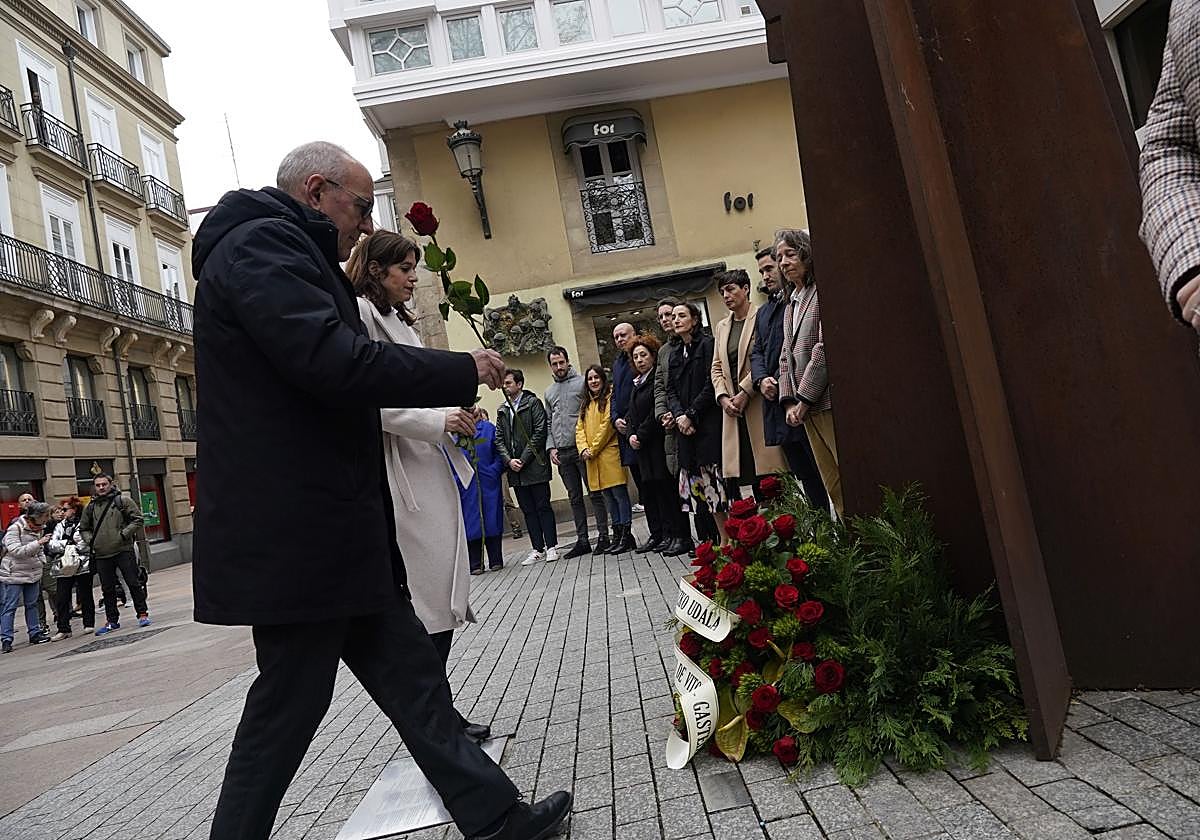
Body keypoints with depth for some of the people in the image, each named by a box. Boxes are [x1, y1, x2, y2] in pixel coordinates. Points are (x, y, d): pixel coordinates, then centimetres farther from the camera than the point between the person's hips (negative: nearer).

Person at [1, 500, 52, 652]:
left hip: (33, 572, 7)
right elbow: (16, 551, -25)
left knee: (32, 604, 13)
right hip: (13, 574, -7)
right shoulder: (14, 529, -16)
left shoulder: (39, 528, 7)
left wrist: (41, 562, 9)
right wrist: (38, 543, -30)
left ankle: (35, 634, 21)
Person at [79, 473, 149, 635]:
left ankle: (142, 614, 7)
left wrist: (124, 534, -11)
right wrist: (90, 541, 5)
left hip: (123, 550, -4)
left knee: (133, 583, -1)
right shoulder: (90, 507, 11)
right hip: (101, 555, 4)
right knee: (107, 589, 10)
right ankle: (112, 621, 19)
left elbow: (137, 519, -2)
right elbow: (83, 528, 22)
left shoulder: (123, 500, 0)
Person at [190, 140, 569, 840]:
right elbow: (338, 363, -25)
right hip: (297, 540, -10)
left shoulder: (281, 253, 22)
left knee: (412, 674, 11)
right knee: (289, 708, 3)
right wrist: (465, 371, -15)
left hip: (331, 536, 10)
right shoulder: (262, 246, -12)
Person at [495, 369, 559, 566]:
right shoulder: (502, 410, 15)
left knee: (543, 507, -1)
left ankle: (551, 547, 6)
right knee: (528, 510, 8)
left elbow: (539, 432, -10)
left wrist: (523, 459, -13)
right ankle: (538, 549, 13)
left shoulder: (533, 403, -2)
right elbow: (499, 439, 12)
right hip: (515, 469, 6)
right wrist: (509, 460, -5)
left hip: (535, 466, -6)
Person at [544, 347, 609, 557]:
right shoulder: (549, 392, 17)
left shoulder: (581, 382, 1)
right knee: (575, 498, 9)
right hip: (562, 453, 5)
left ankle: (603, 537, 3)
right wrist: (551, 447, 6)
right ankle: (582, 541, 13)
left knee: (595, 493, -3)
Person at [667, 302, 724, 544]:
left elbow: (711, 385, -10)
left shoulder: (707, 344, -1)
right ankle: (708, 539, 7)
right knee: (694, 483, 3)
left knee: (714, 478, -10)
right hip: (685, 426, 7)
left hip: (708, 423, -7)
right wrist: (678, 415, -5)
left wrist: (691, 414, -12)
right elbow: (671, 390, 14)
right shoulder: (675, 354, 20)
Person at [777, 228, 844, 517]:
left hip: (830, 403, -8)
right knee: (832, 484, 8)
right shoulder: (790, 306, 21)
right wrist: (789, 402, 5)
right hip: (806, 408, 8)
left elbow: (825, 348, -13)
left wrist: (804, 399, -11)